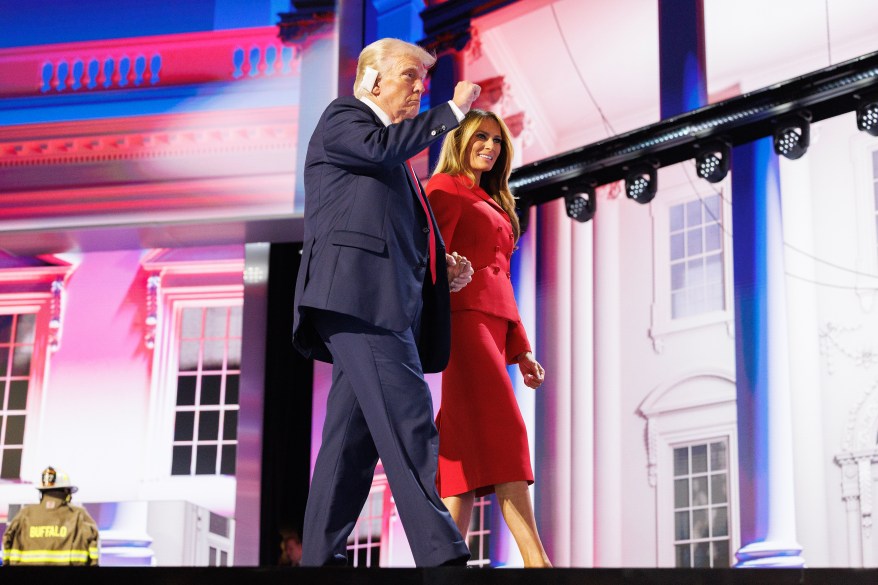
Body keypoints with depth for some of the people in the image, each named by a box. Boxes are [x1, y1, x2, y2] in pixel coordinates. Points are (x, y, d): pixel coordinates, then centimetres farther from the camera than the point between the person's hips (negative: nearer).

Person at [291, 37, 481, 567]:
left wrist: (444, 266, 14)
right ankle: (441, 554, -26)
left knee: (355, 435, 5)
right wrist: (452, 111, -6)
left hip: (388, 299, 9)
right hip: (360, 291, -9)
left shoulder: (396, 164, 33)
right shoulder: (342, 116, 8)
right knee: (408, 420, -19)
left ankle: (320, 555, 6)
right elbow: (383, 147, -15)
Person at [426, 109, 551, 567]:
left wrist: (520, 348, 19)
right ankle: (535, 560, -26)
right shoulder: (446, 188, 3)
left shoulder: (494, 205, 28)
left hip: (493, 323, 9)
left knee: (468, 444, 0)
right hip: (464, 318, -9)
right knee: (501, 426, -18)